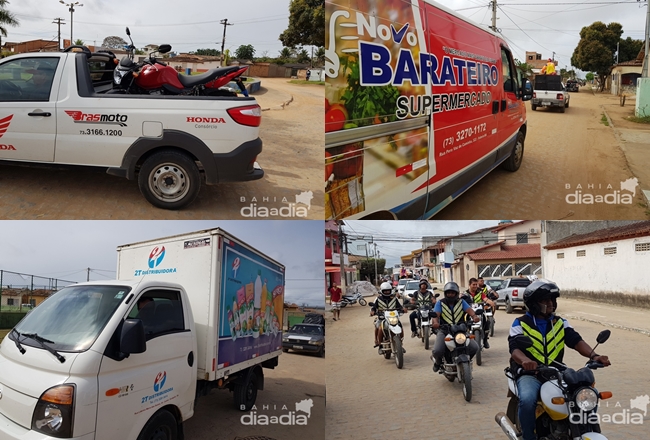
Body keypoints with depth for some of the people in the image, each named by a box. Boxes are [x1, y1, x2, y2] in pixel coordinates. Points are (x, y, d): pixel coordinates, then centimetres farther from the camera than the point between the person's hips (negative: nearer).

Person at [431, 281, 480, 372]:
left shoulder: (461, 302, 9)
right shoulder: (440, 303, 3)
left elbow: (469, 310, -8)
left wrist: (474, 316, -32)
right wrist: (435, 322, -36)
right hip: (444, 331, -2)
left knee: (474, 348, -15)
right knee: (437, 351, -25)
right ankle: (437, 360, 14)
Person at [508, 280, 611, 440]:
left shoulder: (560, 323, 13)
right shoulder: (520, 324, 0)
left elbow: (576, 340, -1)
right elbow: (514, 347, -15)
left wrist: (593, 356, -22)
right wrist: (525, 360, -39)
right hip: (530, 373, -4)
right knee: (527, 400, -33)